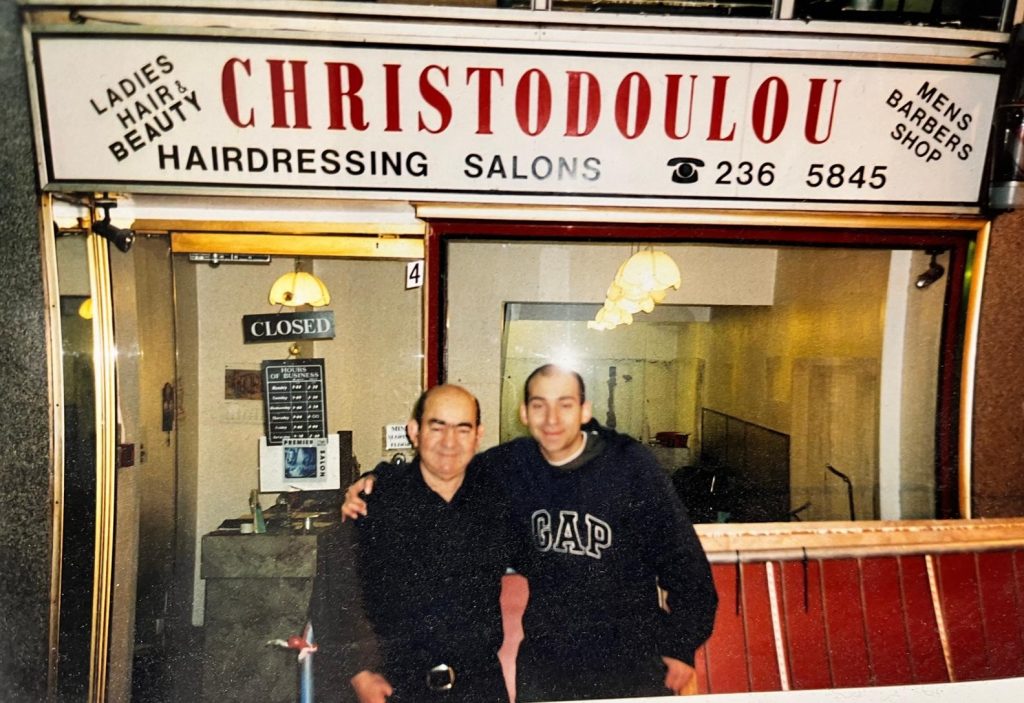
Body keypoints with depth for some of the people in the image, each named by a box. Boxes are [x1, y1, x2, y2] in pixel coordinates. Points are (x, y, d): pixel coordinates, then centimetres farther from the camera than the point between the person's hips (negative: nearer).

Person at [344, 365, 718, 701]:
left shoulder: (630, 463, -15)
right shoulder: (509, 465, -7)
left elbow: (680, 553, -9)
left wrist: (683, 646, -5)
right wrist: (376, 486, -11)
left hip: (632, 661, -2)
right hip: (543, 660, 3)